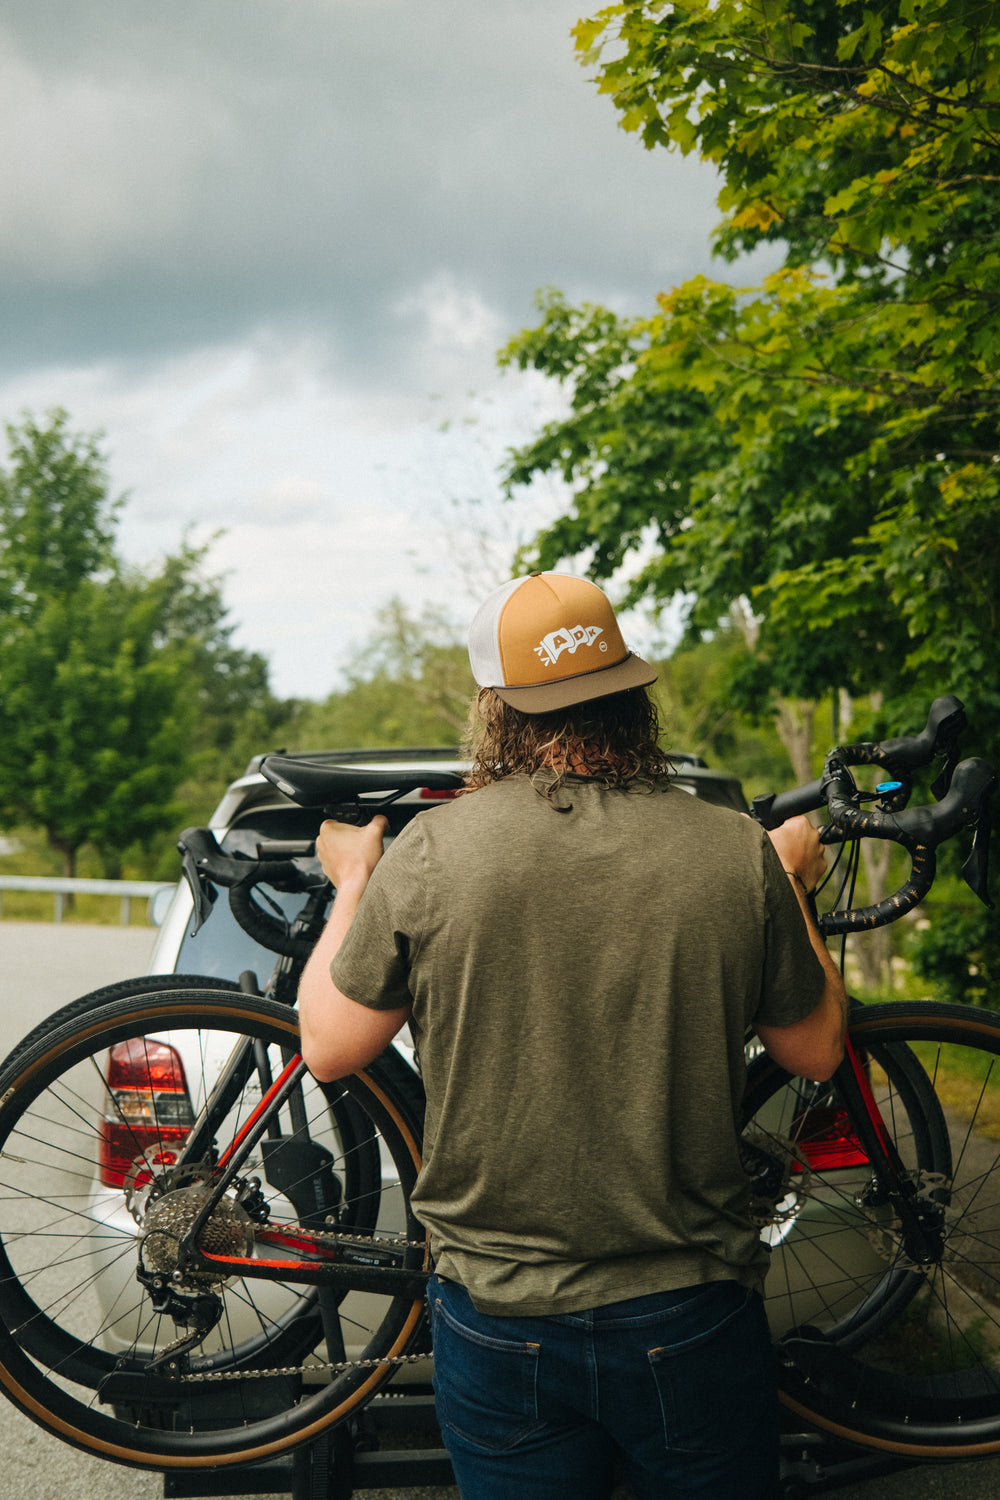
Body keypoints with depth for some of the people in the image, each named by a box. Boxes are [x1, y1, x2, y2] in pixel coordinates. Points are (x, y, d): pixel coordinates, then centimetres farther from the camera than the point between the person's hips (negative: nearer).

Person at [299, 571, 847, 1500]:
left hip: (497, 1319, 0)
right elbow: (814, 1051, 4)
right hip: (691, 1319, 1)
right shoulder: (738, 854, -9)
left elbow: (328, 1048, -2)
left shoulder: (430, 852, -12)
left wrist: (352, 884, 13)